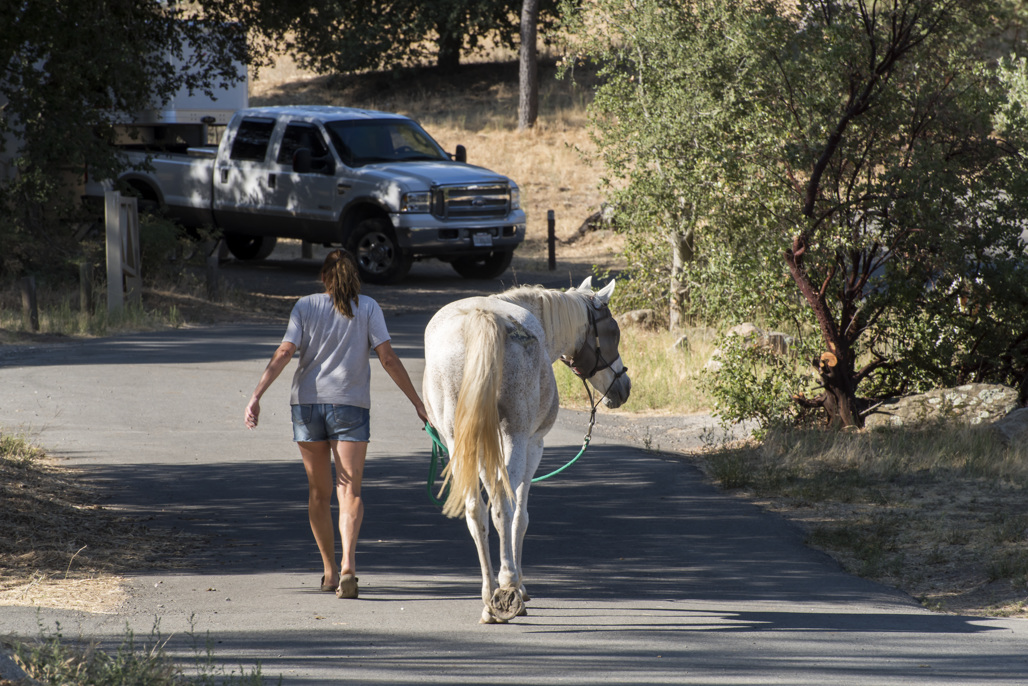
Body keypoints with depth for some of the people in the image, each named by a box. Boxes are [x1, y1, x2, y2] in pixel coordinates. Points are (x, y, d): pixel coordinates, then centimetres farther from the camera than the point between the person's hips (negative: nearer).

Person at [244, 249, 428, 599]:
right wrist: (416, 401, 2)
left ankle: (330, 570, 21)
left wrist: (256, 396, -8)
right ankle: (348, 563, -28)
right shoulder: (367, 308, 3)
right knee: (350, 490, -5)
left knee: (319, 491, 14)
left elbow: (284, 353, -5)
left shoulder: (305, 307, 5)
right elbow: (388, 358, -2)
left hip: (307, 404, 1)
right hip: (350, 406, -1)